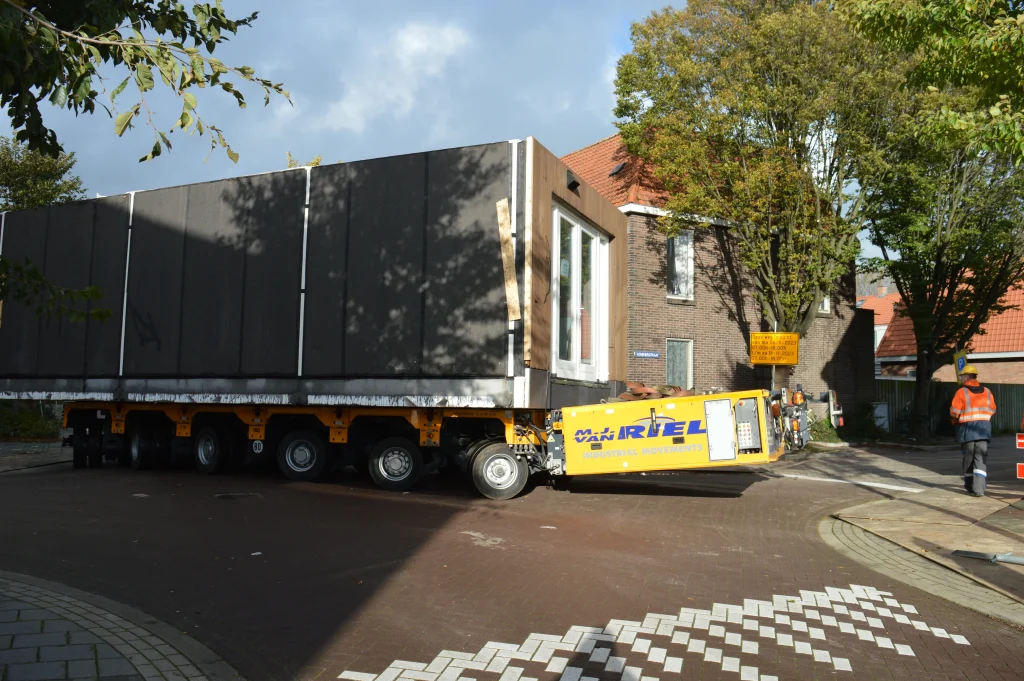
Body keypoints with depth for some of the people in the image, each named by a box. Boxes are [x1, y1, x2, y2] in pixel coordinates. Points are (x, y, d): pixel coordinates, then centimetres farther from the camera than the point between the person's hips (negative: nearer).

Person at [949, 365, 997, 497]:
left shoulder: (961, 392, -7)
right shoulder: (987, 392, 6)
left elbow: (954, 412, -8)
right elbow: (992, 410, 10)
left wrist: (955, 422, 12)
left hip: (967, 428, -2)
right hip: (984, 428, 2)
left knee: (968, 457, 10)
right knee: (981, 459, 0)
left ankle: (970, 486, 20)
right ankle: (979, 488, -12)